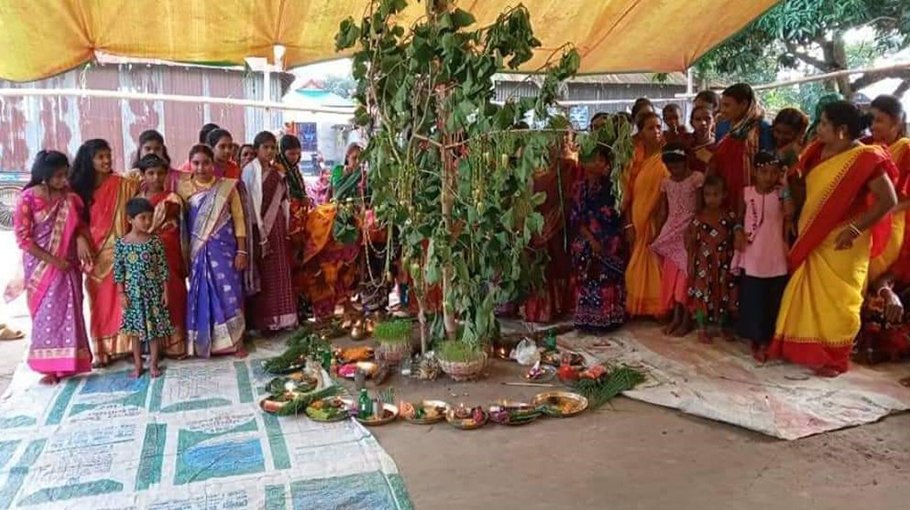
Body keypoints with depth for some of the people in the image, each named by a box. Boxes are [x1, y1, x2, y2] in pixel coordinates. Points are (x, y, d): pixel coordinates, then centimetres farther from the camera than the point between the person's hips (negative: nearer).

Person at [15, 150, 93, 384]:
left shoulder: (70, 198, 0)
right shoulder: (28, 199, -12)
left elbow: (80, 224, 12)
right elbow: (23, 238, -12)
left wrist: (81, 239, -11)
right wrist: (51, 259, -16)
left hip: (67, 264, 3)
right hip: (40, 265, -3)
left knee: (68, 311, 5)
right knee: (47, 313, 2)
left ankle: (66, 362, 15)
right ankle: (50, 366, 10)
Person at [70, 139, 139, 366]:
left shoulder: (122, 184, 0)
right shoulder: (81, 188, 4)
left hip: (118, 251, -1)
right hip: (94, 254, 2)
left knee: (120, 300, 1)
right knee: (99, 303, 6)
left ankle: (122, 345, 10)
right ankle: (101, 350, 13)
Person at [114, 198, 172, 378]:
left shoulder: (155, 241, -5)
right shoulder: (121, 243, -5)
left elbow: (163, 267, -2)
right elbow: (118, 270, -2)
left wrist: (165, 291, -4)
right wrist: (122, 294, -5)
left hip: (153, 291, 0)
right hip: (133, 292, 0)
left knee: (155, 327, 6)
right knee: (136, 329, 10)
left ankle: (153, 364, 19)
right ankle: (137, 364, 23)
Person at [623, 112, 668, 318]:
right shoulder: (636, 159, 6)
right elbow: (629, 194, 5)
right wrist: (629, 225, 0)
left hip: (657, 222, -4)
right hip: (638, 223, 4)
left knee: (656, 266, 0)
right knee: (638, 267, 10)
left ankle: (658, 308, 10)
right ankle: (639, 307, 21)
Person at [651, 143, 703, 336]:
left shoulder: (697, 178, -7)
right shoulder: (666, 182, 8)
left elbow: (700, 208, -8)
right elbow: (662, 211, 10)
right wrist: (658, 235, 7)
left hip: (690, 230, -5)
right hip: (671, 232, 5)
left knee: (686, 273, -4)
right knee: (672, 274, 4)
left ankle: (687, 319, 2)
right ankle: (676, 317, 12)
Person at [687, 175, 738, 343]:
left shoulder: (730, 216, -2)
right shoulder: (699, 218, -7)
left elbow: (735, 239, 4)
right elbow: (691, 242, -4)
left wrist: (735, 261, 0)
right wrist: (691, 263, -5)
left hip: (724, 263, 2)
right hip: (704, 263, -2)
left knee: (724, 295, 12)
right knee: (702, 295, 1)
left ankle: (723, 327, 29)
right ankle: (703, 329, 14)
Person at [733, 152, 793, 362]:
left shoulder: (781, 193, -4)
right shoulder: (747, 192, 1)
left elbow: (789, 215, -20)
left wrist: (786, 184, -18)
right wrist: (739, 231, -6)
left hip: (775, 257, -1)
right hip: (752, 257, 1)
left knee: (772, 300, 7)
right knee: (752, 298, 7)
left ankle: (766, 341, 19)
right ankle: (755, 339, 20)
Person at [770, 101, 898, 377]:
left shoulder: (865, 158, -15)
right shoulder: (818, 151, 4)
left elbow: (888, 200, -17)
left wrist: (855, 229, -21)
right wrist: (802, 228, 5)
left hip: (842, 243, -7)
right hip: (813, 239, 7)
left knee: (837, 299, 3)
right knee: (807, 295, 13)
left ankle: (833, 358, 14)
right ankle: (804, 349, 25)